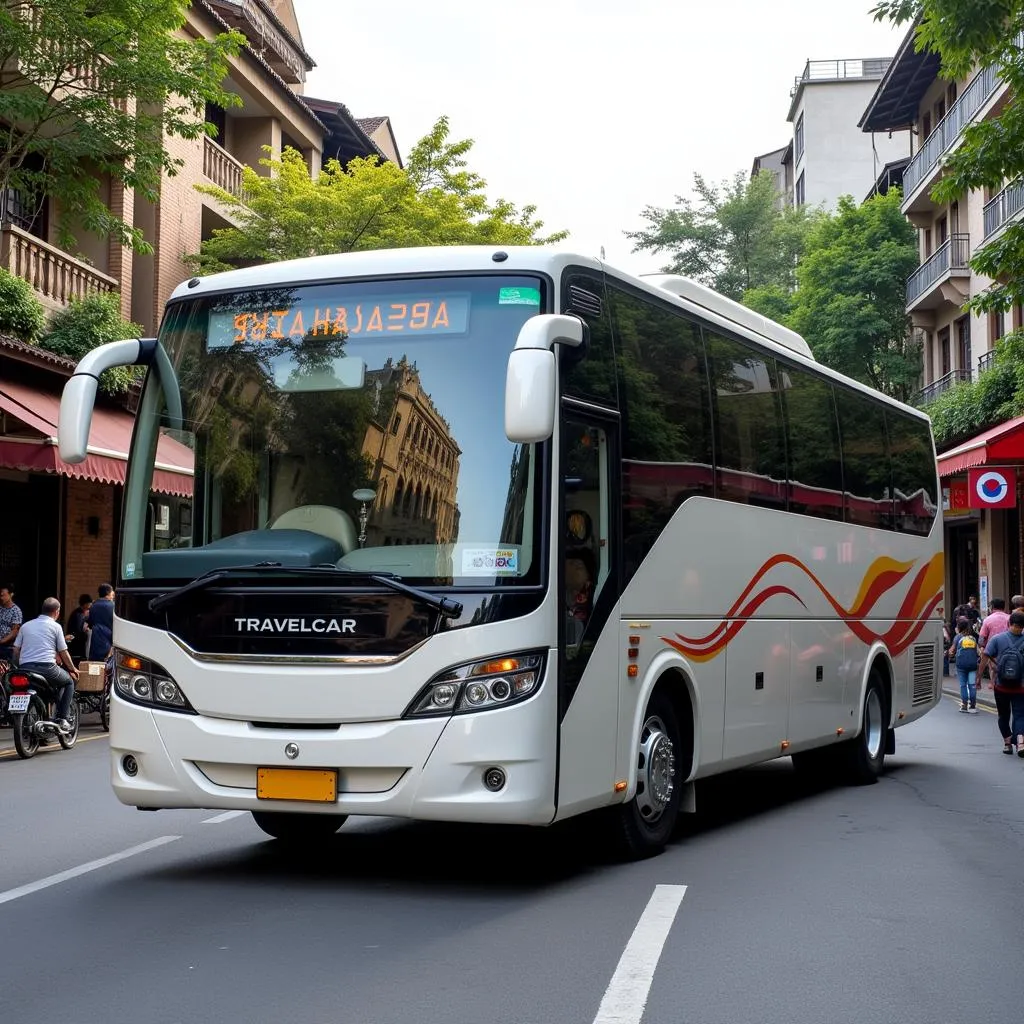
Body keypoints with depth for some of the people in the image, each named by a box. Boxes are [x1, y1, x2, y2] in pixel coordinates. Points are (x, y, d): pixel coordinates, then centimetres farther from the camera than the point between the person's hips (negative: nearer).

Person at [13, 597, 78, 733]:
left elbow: (16, 649, 13)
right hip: (46, 668, -4)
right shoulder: (55, 626, 5)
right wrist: (73, 669, 21)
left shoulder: (26, 626, 18)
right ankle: (62, 719, 8)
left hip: (24, 668, 4)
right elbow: (63, 652, 7)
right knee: (69, 681, 20)